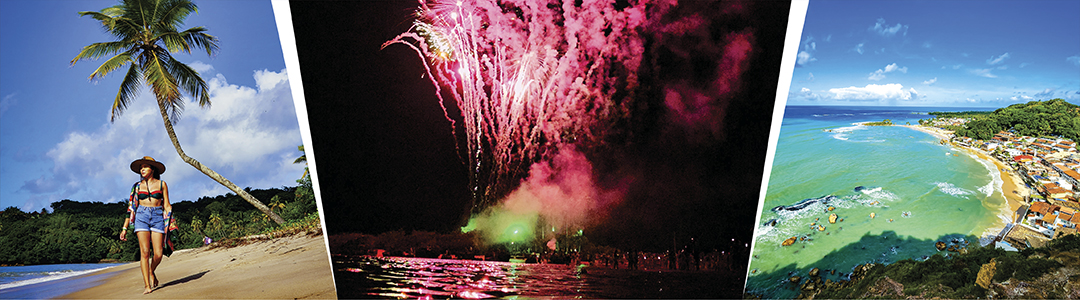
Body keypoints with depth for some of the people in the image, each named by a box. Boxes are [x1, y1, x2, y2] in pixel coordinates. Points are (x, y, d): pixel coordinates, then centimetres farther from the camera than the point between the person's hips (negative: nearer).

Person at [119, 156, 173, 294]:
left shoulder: (162, 184, 8)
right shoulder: (137, 186, 11)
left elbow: (167, 206, 7)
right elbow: (131, 207, 12)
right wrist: (125, 228, 6)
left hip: (157, 217, -1)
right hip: (141, 217, 1)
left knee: (158, 254, -7)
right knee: (145, 252, -9)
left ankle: (151, 272, 25)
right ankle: (147, 285, -4)